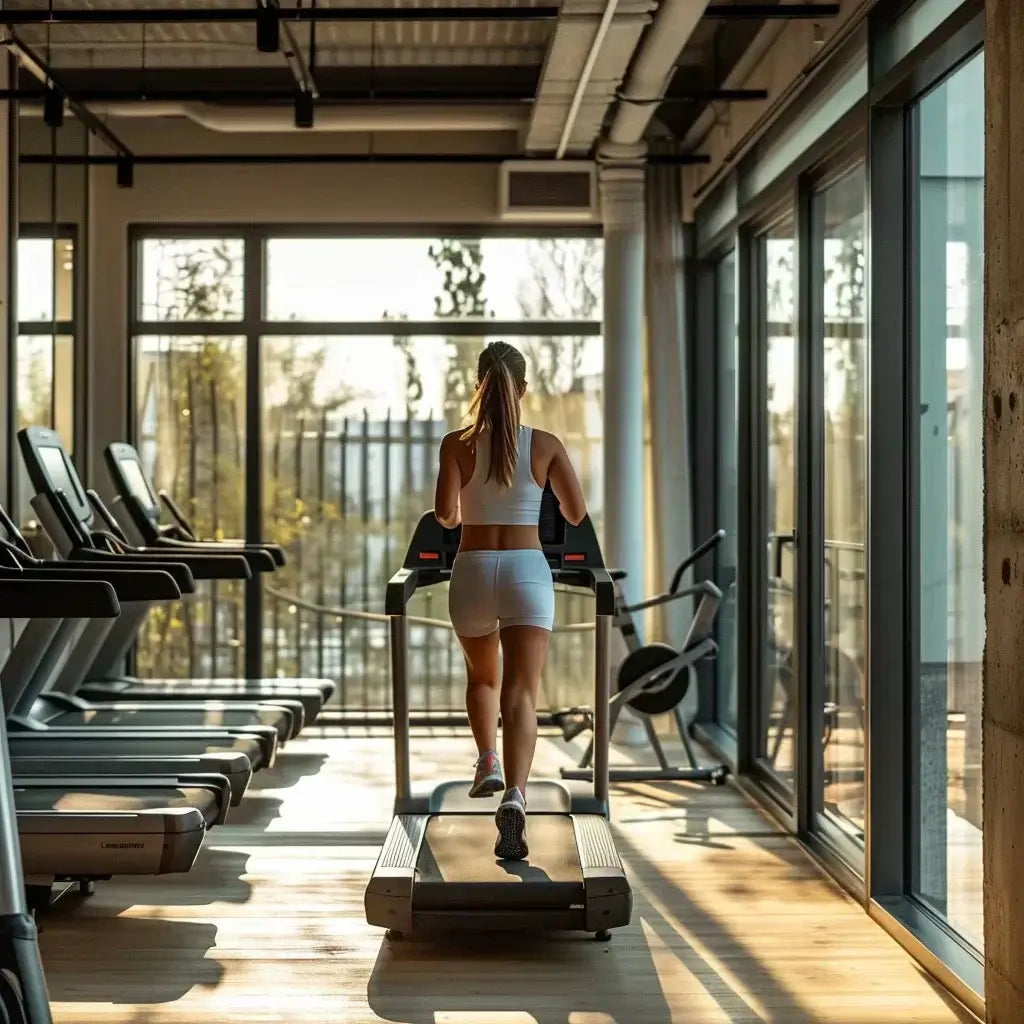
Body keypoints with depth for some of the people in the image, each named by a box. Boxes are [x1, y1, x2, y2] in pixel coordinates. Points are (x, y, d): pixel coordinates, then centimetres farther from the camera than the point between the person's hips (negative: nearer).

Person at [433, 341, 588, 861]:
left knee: (482, 675, 30)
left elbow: (444, 513, -12)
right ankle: (514, 795, -27)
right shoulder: (546, 445, -1)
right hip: (527, 569, -1)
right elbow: (577, 514, 5)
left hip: (473, 569, 1)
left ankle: (488, 763, 23)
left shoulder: (457, 444, -2)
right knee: (520, 695, -9)